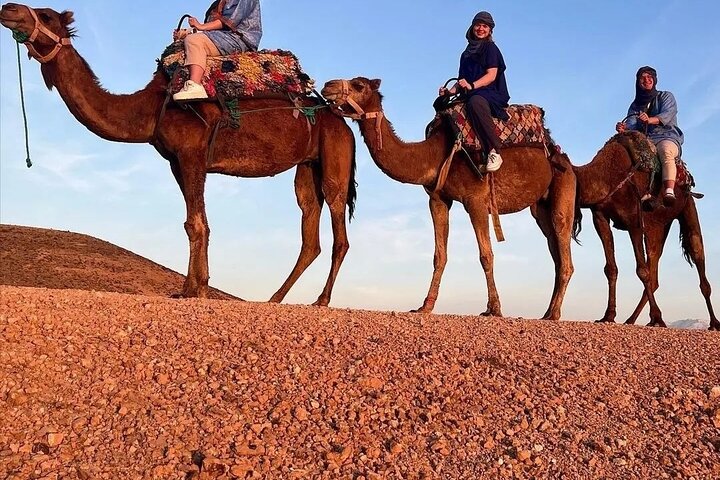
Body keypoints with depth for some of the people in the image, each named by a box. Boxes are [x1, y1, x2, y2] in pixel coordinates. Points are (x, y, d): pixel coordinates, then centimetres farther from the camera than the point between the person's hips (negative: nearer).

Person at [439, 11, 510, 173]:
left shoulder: (491, 48, 5)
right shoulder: (467, 53, 23)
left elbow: (492, 75, -7)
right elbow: (462, 79, 22)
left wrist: (472, 85, -23)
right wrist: (451, 91, 1)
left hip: (492, 94, -8)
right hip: (472, 96, 8)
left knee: (475, 102, -40)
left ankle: (494, 153, -45)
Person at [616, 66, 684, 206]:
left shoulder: (666, 97, 14)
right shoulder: (635, 105, 22)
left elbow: (666, 115, -7)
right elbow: (631, 124, 3)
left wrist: (649, 119, -30)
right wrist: (623, 127, -23)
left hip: (667, 137, -3)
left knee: (665, 151, -39)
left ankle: (669, 192, -54)